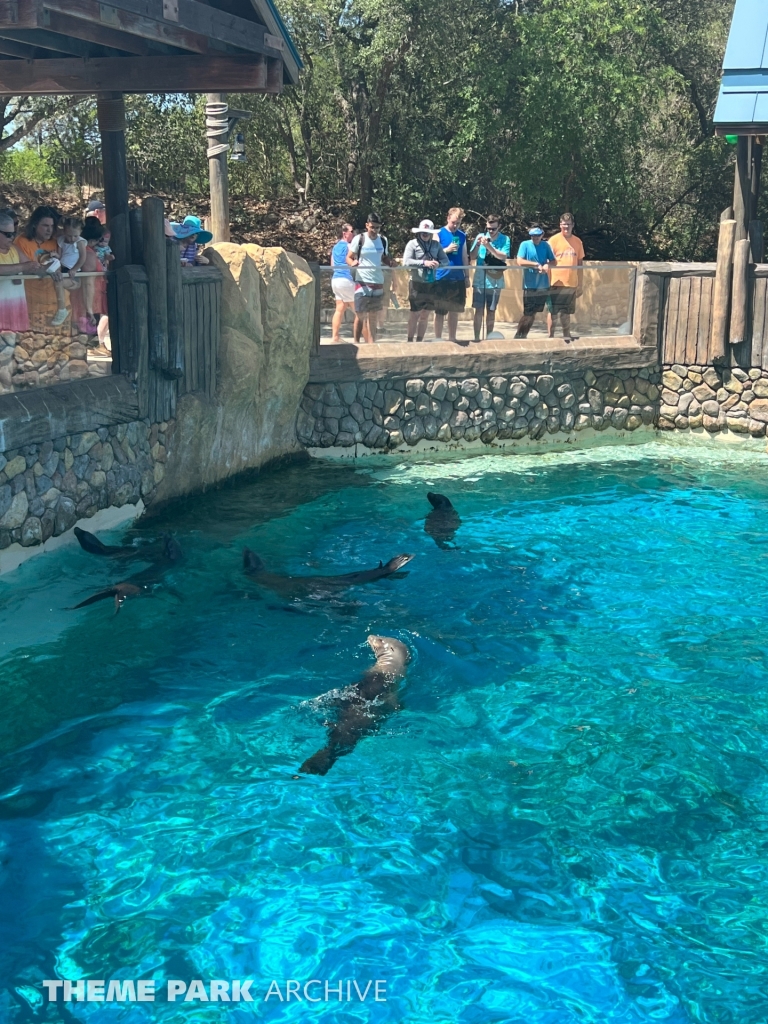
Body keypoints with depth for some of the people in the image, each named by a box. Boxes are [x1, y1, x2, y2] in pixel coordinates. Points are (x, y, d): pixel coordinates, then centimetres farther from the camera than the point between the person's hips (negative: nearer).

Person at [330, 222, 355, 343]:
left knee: (340, 309, 9)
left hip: (335, 279, 9)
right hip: (347, 280, -9)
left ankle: (334, 336, 6)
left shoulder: (335, 247, 16)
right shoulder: (349, 246, -9)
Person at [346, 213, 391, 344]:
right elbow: (349, 258, -1)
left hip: (378, 282, 4)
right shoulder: (359, 239, -4)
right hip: (362, 282, -4)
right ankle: (356, 342, 8)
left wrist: (390, 263, -3)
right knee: (360, 314, -3)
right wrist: (352, 262, -24)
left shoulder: (383, 240, 7)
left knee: (373, 314, 8)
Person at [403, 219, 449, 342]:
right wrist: (424, 263, -25)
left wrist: (438, 263, -17)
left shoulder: (436, 245, 7)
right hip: (417, 284, -4)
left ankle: (419, 341, 20)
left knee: (425, 316, 11)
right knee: (414, 315, -1)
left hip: (431, 284, 4)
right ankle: (410, 341, 8)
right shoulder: (412, 244, -5)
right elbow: (406, 262, -16)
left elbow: (446, 261, 6)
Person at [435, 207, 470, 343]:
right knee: (440, 311, 0)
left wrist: (467, 276, 10)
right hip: (442, 279, -4)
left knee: (455, 311, 8)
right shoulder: (439, 234, -1)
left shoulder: (462, 236, 11)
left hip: (458, 279, 4)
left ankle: (452, 338, 15)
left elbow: (465, 257, 14)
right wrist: (447, 250, -16)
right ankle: (438, 339, 7)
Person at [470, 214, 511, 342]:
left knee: (491, 311, 9)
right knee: (479, 311, -4)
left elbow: (504, 257, -13)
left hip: (495, 282, 0)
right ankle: (476, 338, 0)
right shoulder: (481, 237, 4)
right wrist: (477, 245, -14)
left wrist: (489, 246, -21)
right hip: (480, 281, 0)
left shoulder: (505, 239, 0)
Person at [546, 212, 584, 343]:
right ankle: (550, 337, 9)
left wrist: (580, 285, 11)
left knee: (566, 312, 12)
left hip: (571, 284, 4)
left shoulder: (577, 242, 8)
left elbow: (580, 264, 12)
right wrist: (547, 282, -10)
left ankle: (566, 337, 22)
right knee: (552, 312, 1)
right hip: (556, 283, -3)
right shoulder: (554, 240, -4)